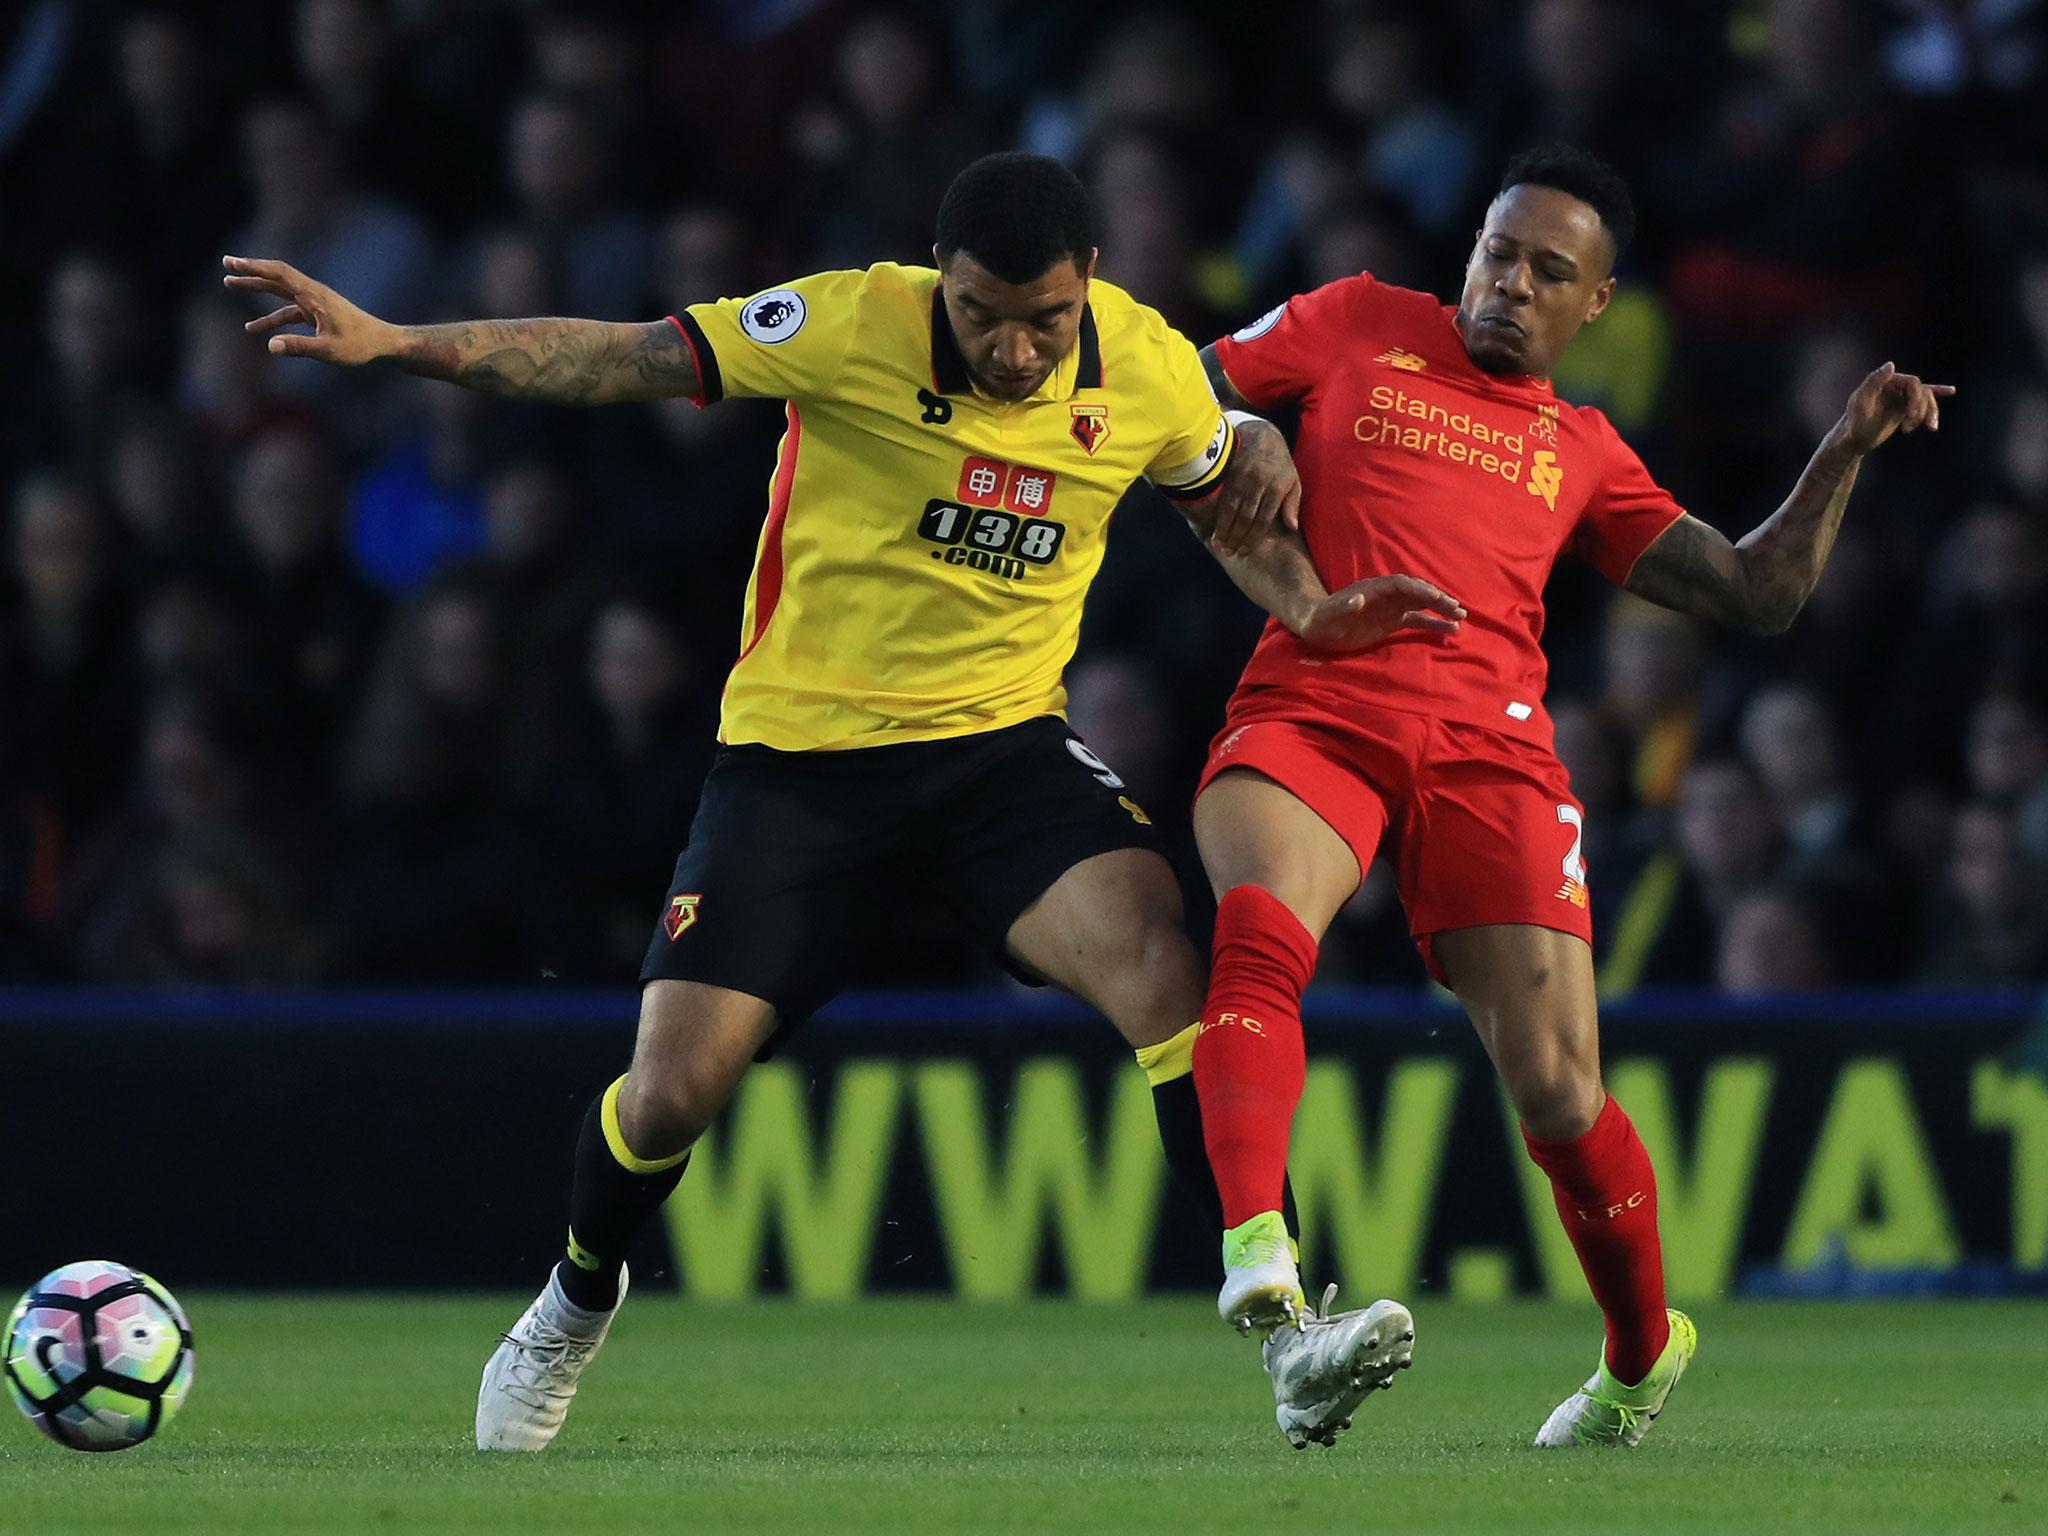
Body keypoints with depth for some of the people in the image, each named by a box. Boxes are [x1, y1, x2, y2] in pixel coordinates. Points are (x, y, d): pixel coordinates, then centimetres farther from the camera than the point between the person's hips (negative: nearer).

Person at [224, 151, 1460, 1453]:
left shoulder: (1149, 371, -6)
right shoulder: (856, 326, -17)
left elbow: (1229, 502, 15)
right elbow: (617, 360, -15)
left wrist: (1315, 612, -4)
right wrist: (386, 342, -22)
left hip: (1004, 736, 1)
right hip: (801, 746, -1)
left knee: (1157, 955, -26)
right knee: (674, 1089, -4)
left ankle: (1286, 1326, -24)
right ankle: (578, 1305, 30)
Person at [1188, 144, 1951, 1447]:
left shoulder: (1583, 452, 23)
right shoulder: (1358, 327, 19)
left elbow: (1758, 594, 21)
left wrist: (1847, 450, 13)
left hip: (1488, 748, 1)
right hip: (1310, 710, -1)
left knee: (1559, 1095, -8)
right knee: (1259, 926, -36)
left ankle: (1644, 1351, 17)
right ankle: (1254, 1248, -47)